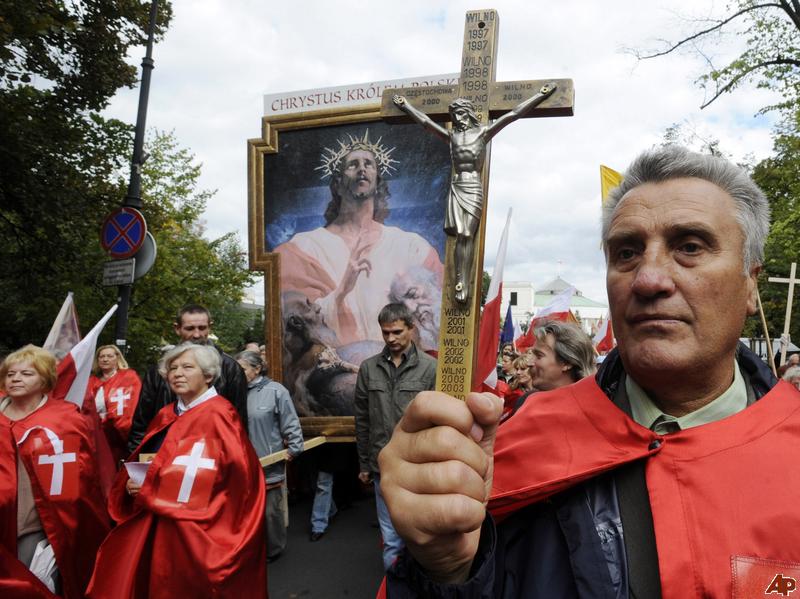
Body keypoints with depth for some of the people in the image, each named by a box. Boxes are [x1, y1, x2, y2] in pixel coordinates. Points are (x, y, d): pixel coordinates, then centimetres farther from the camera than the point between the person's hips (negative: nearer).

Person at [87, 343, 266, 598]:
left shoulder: (218, 415, -14)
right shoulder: (166, 415, 9)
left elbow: (233, 473, -22)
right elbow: (141, 461, 17)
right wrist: (133, 484, -7)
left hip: (195, 530, -7)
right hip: (156, 522, 7)